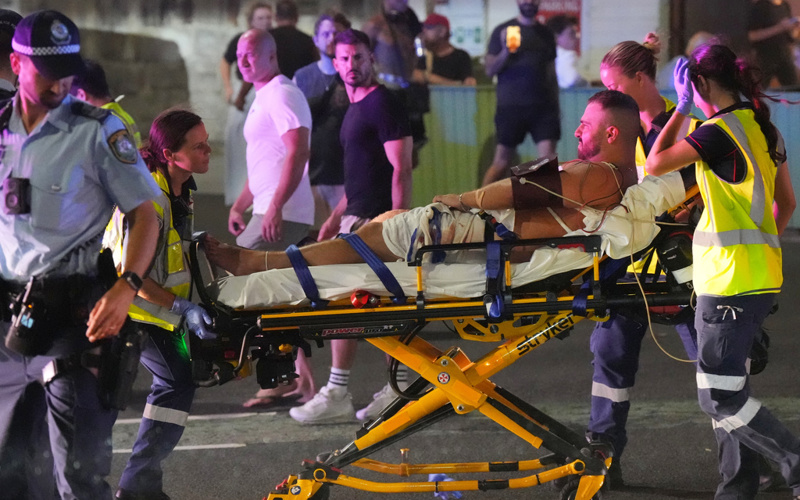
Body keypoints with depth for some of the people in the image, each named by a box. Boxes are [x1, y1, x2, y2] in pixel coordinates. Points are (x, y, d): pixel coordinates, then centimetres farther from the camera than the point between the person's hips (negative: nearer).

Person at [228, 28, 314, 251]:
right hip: (266, 210, 10)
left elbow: (298, 153, -21)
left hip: (281, 215, -10)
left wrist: (275, 207, -27)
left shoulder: (281, 95, -10)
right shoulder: (262, 99, 22)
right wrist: (238, 207, 22)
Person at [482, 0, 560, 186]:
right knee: (502, 160, 0)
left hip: (543, 107, 3)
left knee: (548, 156, -8)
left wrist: (556, 105, 12)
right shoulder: (503, 31, 3)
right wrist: (505, 52, -17)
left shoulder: (546, 34, 14)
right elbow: (490, 70, -1)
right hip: (511, 106, -3)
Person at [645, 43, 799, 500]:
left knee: (720, 396, -6)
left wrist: (682, 107, -5)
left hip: (730, 281, -9)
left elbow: (656, 164, -13)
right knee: (727, 385, 14)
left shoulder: (720, 132, -16)